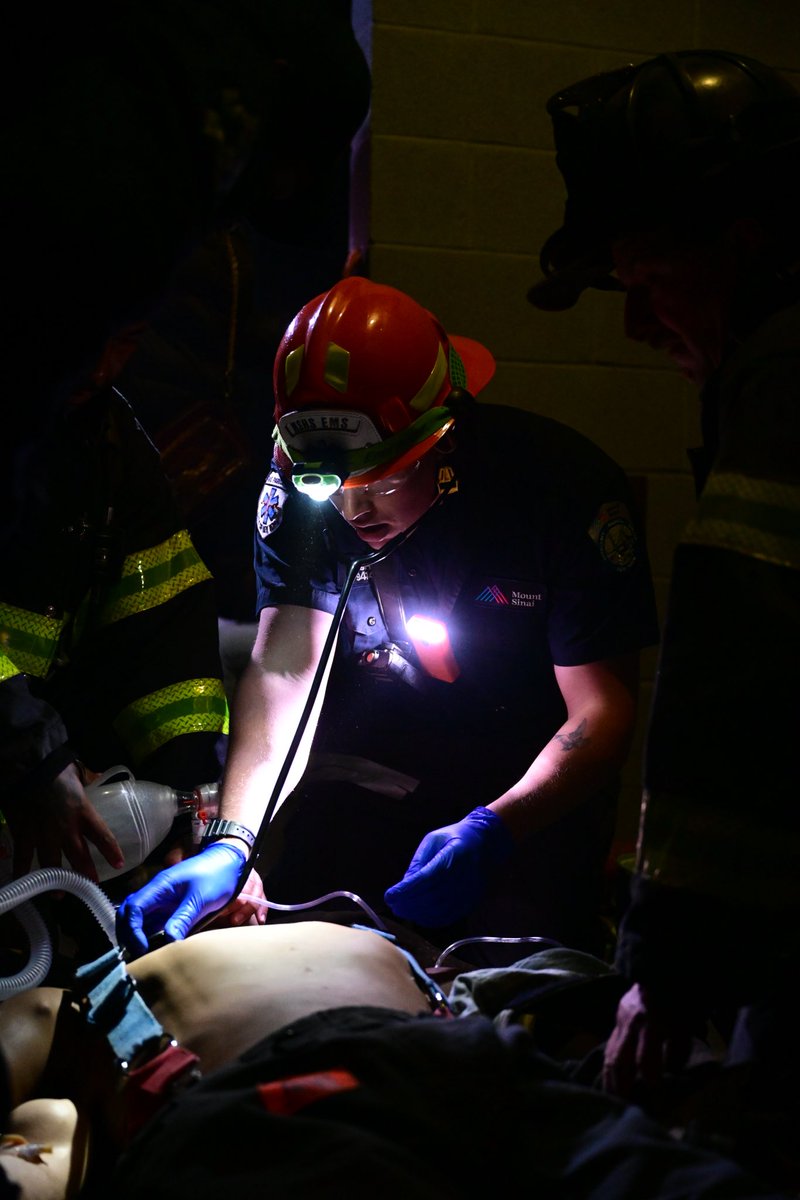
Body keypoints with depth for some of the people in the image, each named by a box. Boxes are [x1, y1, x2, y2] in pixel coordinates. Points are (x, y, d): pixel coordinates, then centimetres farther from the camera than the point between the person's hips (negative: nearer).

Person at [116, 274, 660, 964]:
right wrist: (230, 843, -31)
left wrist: (489, 834, -36)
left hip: (533, 775, -2)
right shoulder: (302, 490, -13)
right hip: (372, 752, 3)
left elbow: (603, 712, -20)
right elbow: (282, 669, -17)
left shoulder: (566, 487, -23)